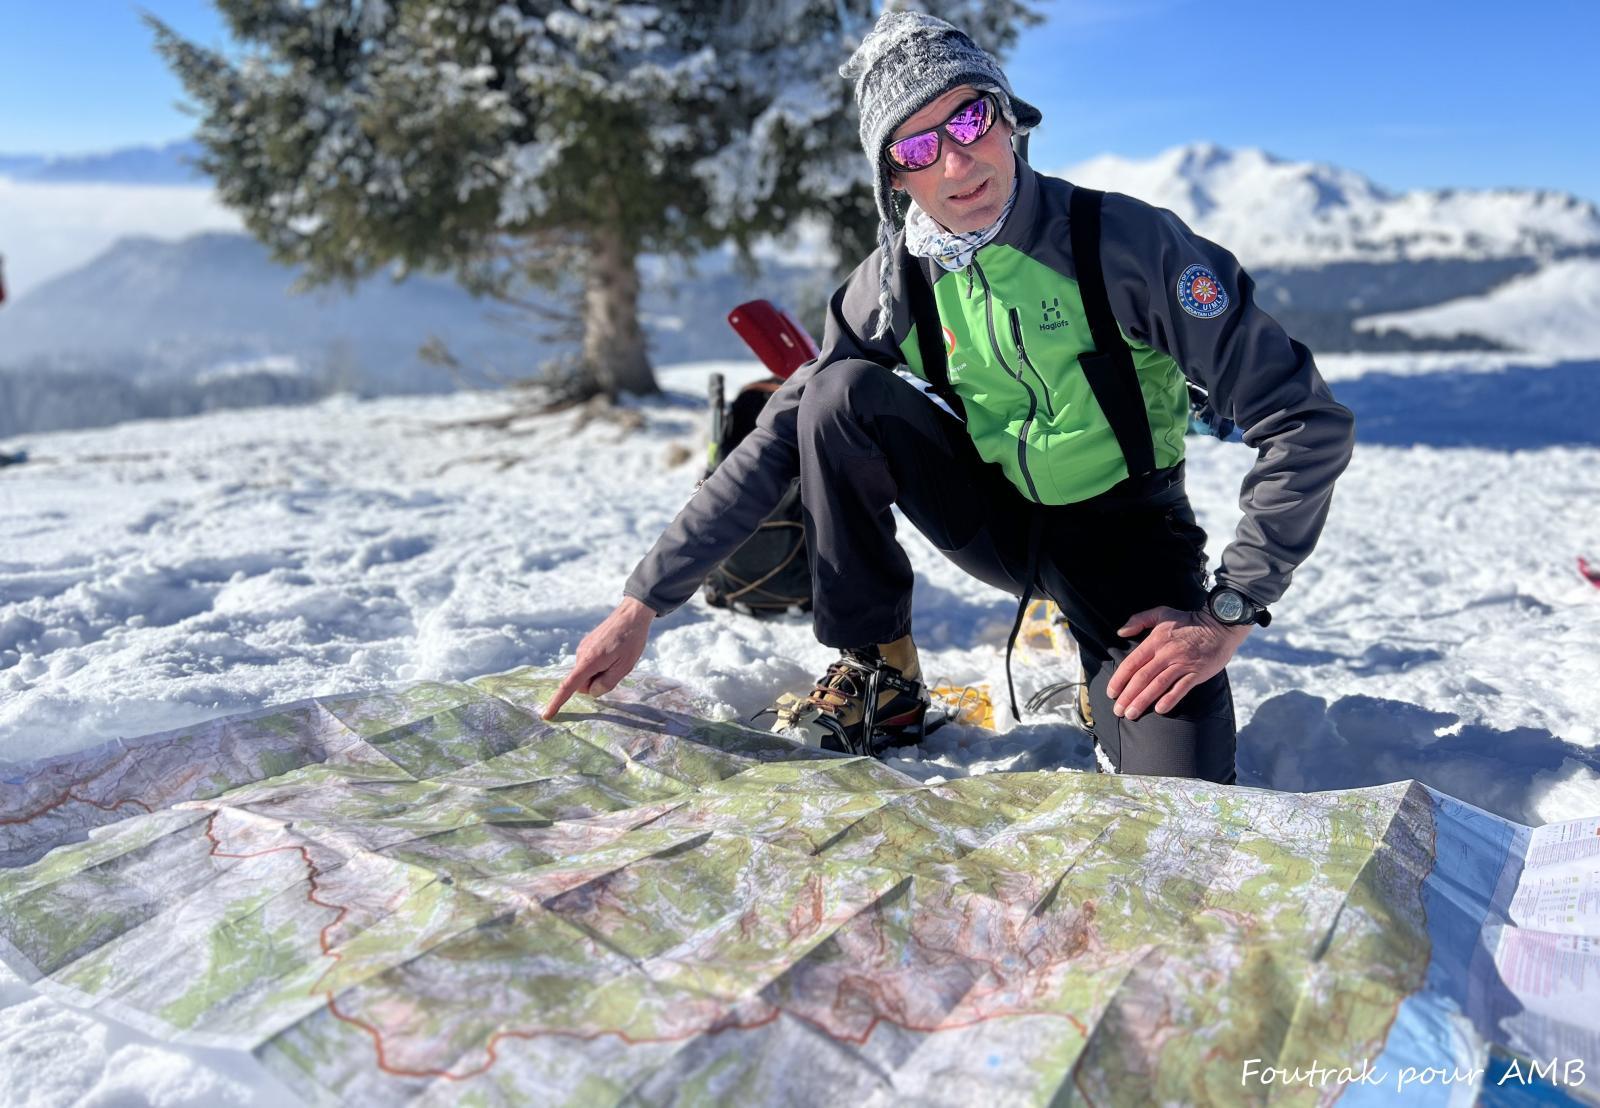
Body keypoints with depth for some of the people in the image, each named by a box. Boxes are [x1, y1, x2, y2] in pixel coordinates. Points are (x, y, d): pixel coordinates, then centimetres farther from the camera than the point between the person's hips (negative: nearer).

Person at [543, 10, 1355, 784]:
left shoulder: (1125, 241, -21)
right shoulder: (893, 285, -9)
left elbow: (1309, 423, -20)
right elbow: (776, 447, -8)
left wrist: (1227, 614, -25)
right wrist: (643, 602, -13)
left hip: (1121, 529, -2)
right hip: (996, 519, 3)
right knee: (841, 392, -21)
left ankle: (1098, 665, 13)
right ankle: (878, 676, -7)